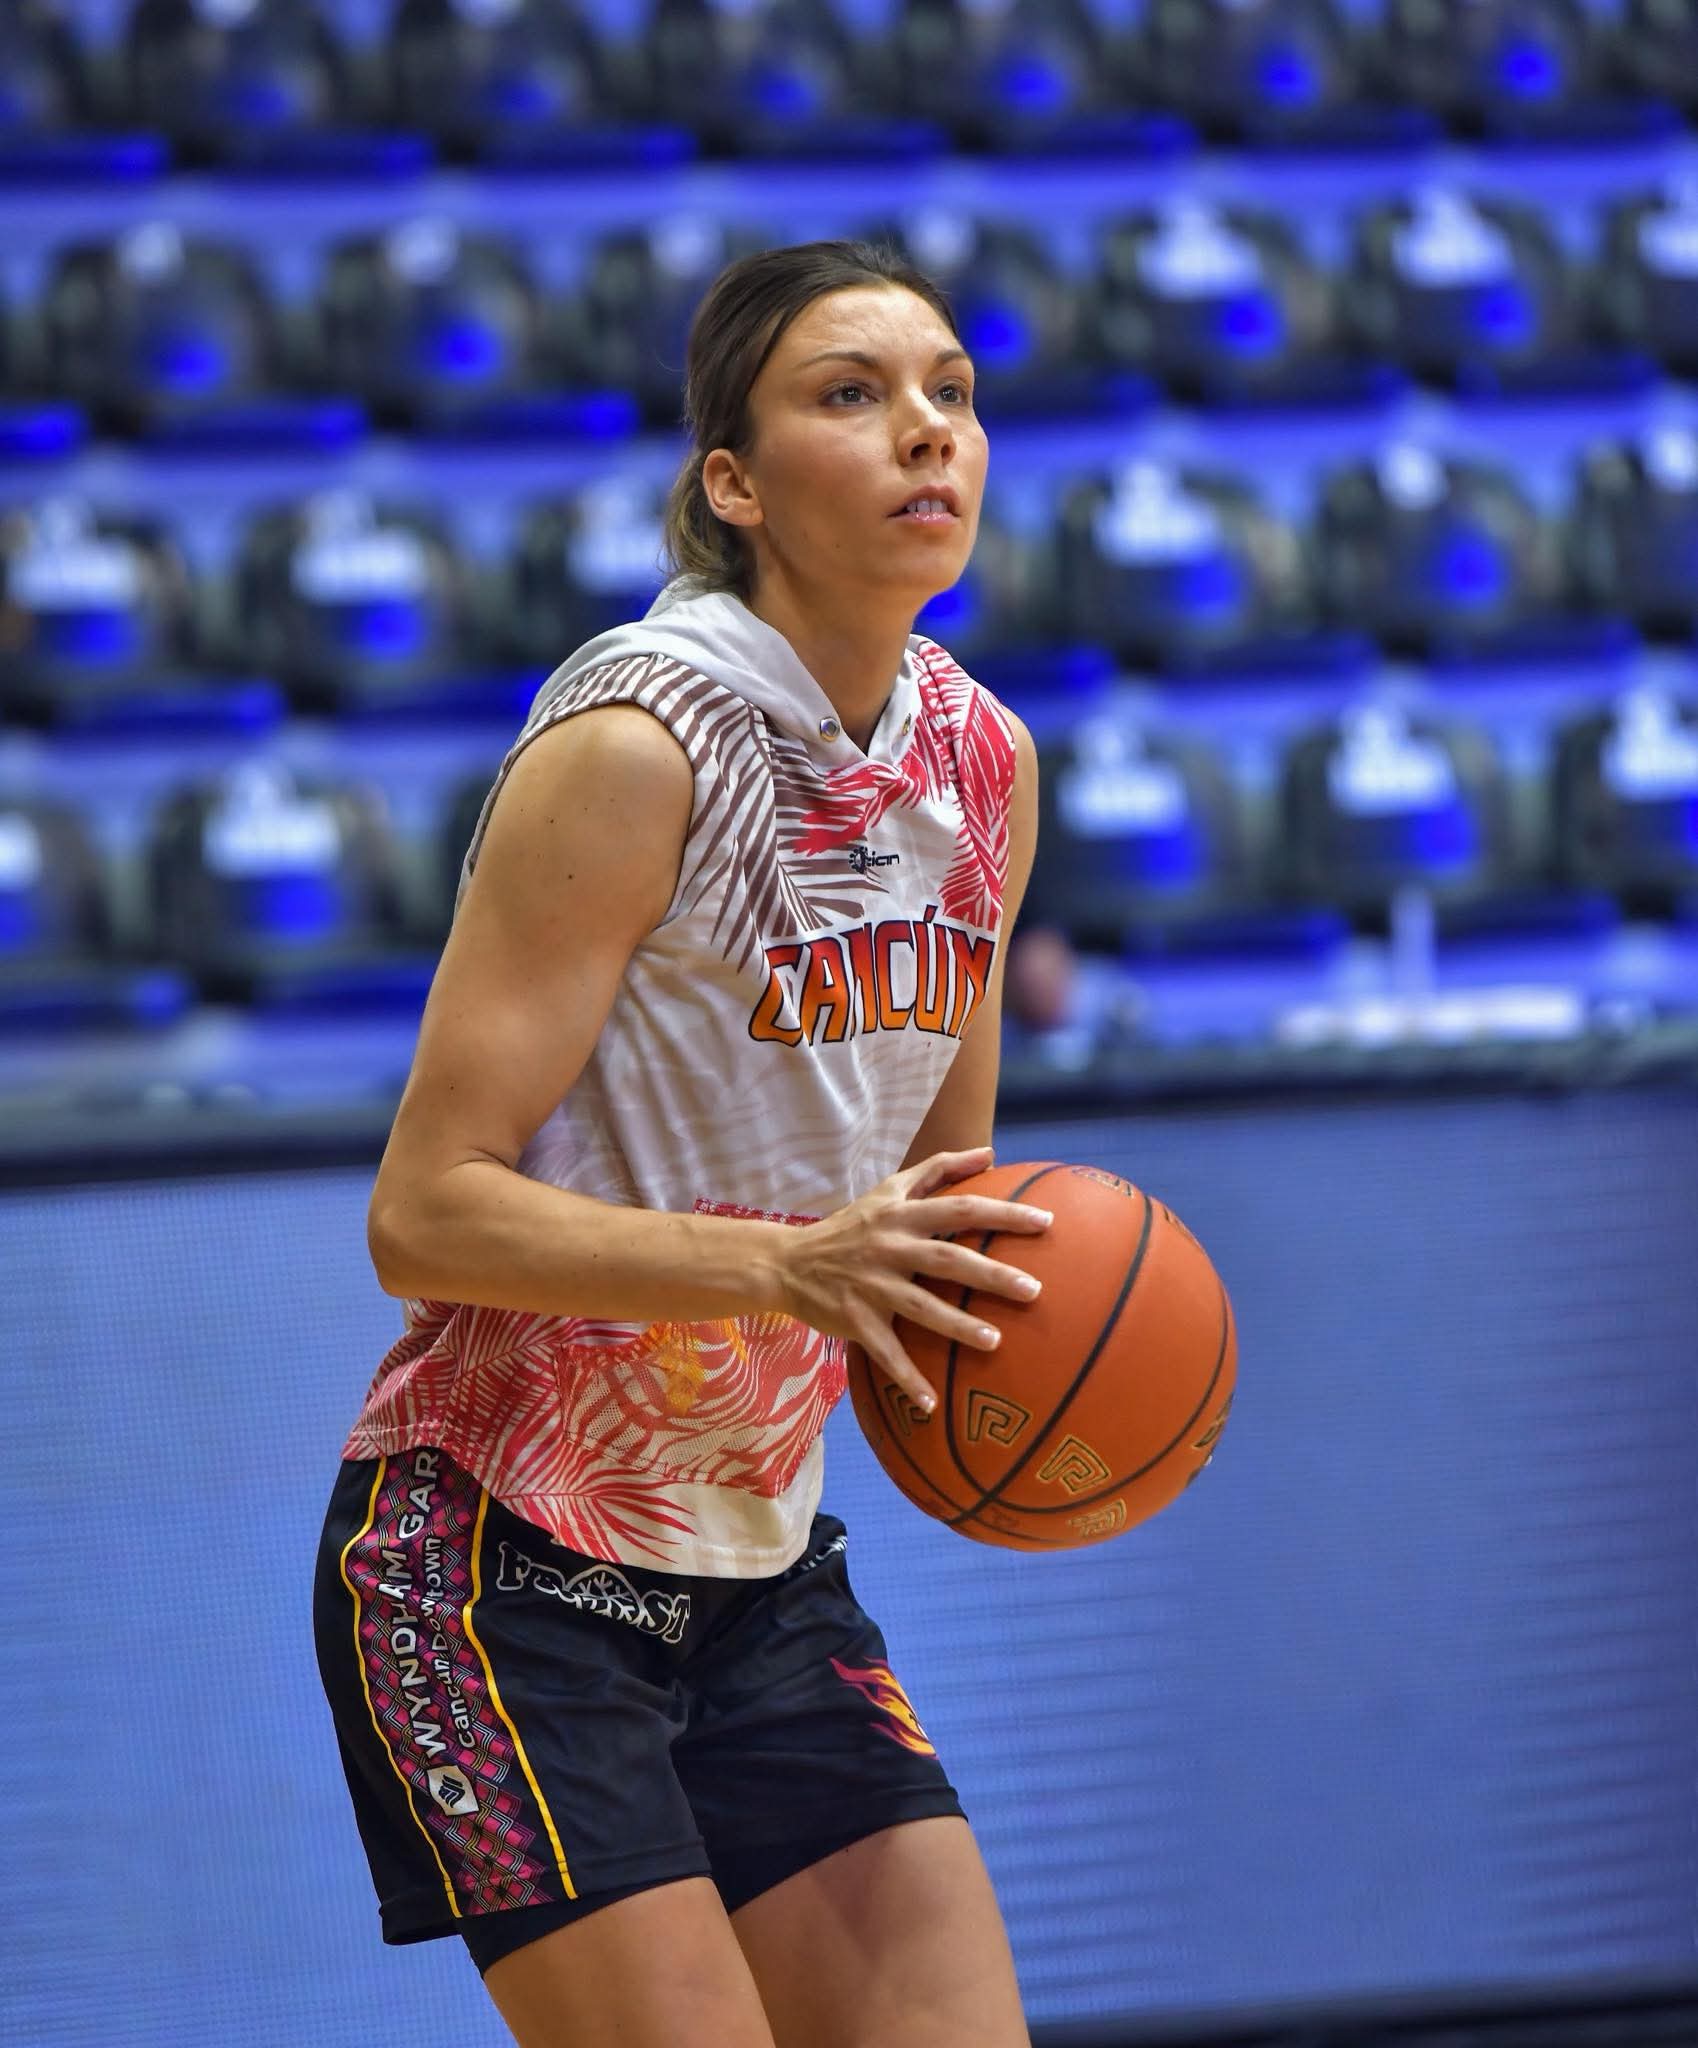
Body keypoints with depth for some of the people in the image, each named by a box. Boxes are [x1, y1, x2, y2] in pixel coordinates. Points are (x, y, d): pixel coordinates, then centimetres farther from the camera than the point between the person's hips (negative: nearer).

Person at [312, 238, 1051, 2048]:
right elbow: (424, 1212, -21)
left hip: (754, 1564, 7)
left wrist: (1000, 1293, -5)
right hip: (496, 1562, -7)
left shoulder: (984, 762, 5)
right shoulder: (637, 743, -18)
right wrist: (791, 1265, -31)